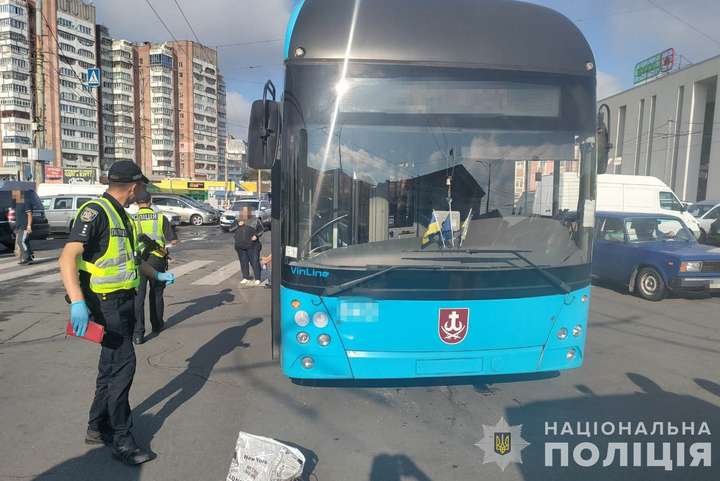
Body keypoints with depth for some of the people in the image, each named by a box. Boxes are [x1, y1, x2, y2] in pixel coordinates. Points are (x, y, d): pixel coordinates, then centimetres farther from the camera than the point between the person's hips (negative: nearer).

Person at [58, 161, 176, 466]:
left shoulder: (121, 216, 14)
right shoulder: (95, 212, -16)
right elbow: (69, 256, -25)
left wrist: (157, 275, 37)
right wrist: (77, 301, -36)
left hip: (124, 301, 10)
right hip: (105, 302, -9)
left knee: (112, 365, 17)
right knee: (123, 364, -6)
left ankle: (98, 428, 32)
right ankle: (121, 440, 7)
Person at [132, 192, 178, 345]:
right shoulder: (160, 218, -3)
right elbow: (173, 240, -2)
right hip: (157, 260, 1)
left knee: (138, 297, 3)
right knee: (156, 294, 18)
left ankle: (138, 333, -1)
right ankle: (157, 325, 32)